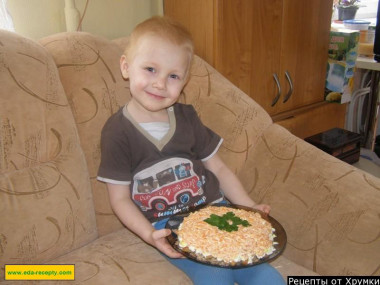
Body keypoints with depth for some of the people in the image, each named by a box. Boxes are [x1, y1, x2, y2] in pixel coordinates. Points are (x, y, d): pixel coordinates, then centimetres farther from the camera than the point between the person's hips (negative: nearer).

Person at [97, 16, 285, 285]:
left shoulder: (187, 117, 5)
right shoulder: (118, 131, -7)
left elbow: (218, 167, 10)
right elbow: (120, 198, -4)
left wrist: (250, 207, 0)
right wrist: (149, 235, -18)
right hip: (168, 227, -3)